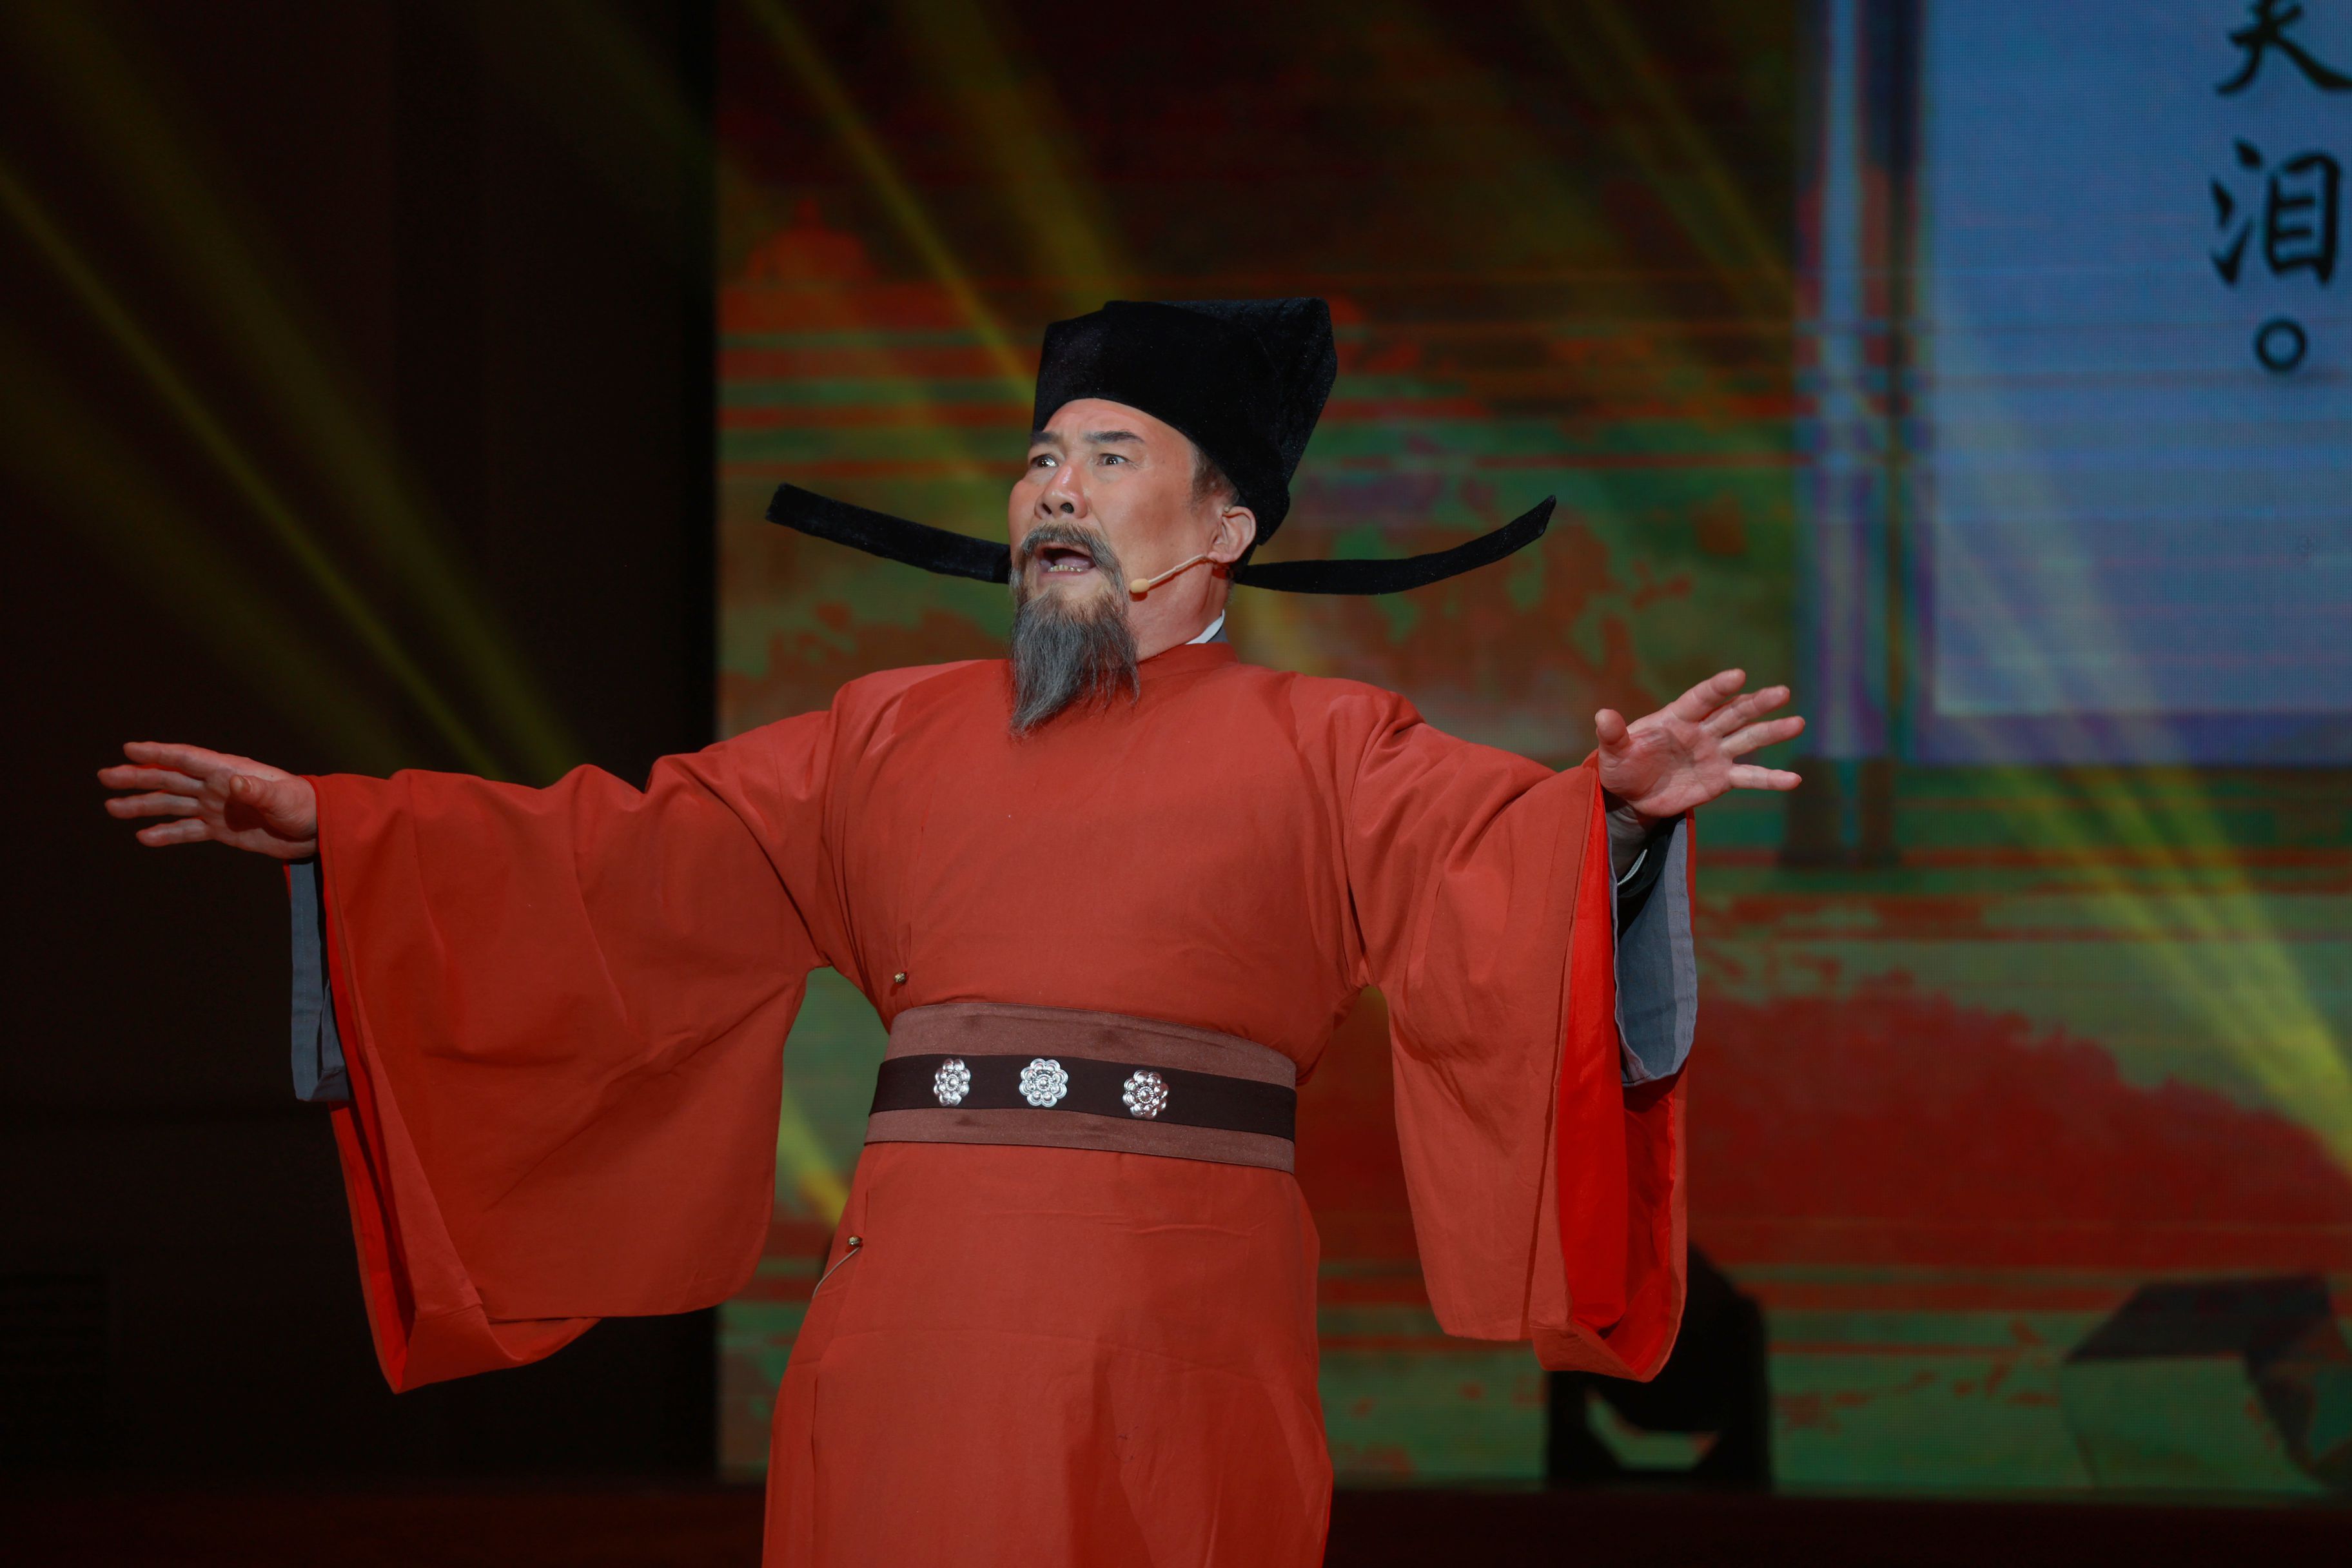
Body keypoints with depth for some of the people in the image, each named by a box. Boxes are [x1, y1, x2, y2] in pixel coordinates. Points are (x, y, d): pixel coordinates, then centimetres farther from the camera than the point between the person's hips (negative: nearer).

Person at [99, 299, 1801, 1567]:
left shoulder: (1321, 752, 7)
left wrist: (1616, 816, -33)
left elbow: (1493, 854, -10)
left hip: (1178, 1344, -3)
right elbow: (627, 863, 16)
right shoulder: (896, 737, 18)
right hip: (917, 1324, 3)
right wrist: (333, 830, 9)